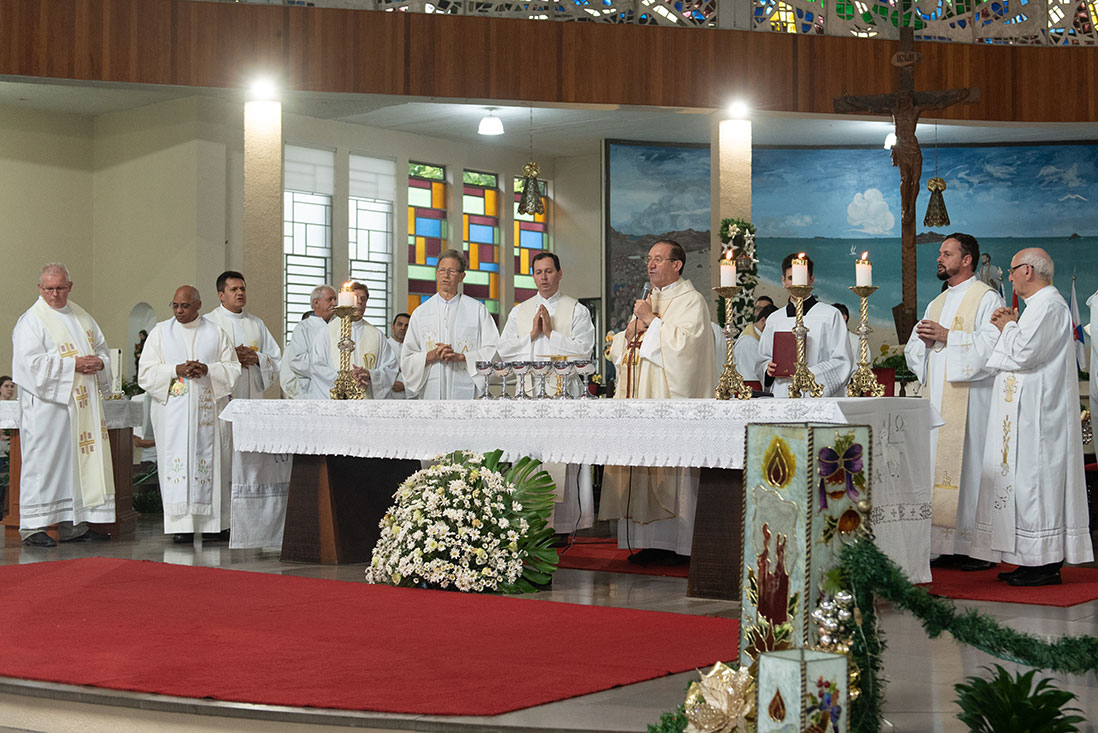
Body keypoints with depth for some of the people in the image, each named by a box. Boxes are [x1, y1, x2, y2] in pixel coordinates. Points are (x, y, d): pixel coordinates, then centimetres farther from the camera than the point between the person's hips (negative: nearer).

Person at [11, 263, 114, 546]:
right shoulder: (31, 321, -5)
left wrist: (99, 362, -3)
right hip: (46, 404, -7)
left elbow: (101, 348, 21)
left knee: (79, 462, 7)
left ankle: (73, 525, 13)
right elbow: (31, 363, -16)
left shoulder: (81, 317, 16)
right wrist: (73, 365, -18)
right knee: (44, 461, -6)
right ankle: (32, 527, -2)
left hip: (82, 404, 7)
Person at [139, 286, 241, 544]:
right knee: (176, 461, -6)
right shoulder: (160, 332, 9)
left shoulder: (216, 333, 9)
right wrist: (176, 370, -13)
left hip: (208, 409, 0)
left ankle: (212, 522, 6)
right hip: (172, 410, 0)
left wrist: (207, 370, -12)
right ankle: (182, 525, -5)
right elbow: (146, 372, 2)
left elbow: (233, 368, 6)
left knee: (209, 461, -1)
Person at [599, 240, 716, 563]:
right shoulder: (646, 302, 22)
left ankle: (679, 545, -5)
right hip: (640, 398, 7)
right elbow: (618, 350, 21)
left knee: (673, 469, -9)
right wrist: (629, 333, 1)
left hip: (671, 398, -7)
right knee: (641, 468, 2)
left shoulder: (690, 301, -1)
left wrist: (652, 321, -10)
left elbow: (683, 342, -16)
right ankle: (652, 542, 4)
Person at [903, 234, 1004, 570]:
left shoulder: (986, 298, -1)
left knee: (968, 465, -9)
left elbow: (991, 344, -15)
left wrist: (947, 336, -16)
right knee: (936, 465, 3)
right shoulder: (937, 303, 23)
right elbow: (912, 351, 20)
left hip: (969, 399, -7)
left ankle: (978, 548, -5)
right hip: (935, 398, 7)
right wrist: (924, 338, -2)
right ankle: (940, 546, 6)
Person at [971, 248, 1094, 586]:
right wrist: (1012, 326, 11)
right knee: (1028, 479, 9)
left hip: (1037, 414, -11)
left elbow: (1024, 352, -22)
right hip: (1026, 411, 11)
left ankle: (1046, 564, -7)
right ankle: (1035, 560, 12)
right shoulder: (1041, 304, 19)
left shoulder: (1048, 305, -14)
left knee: (1034, 478, -9)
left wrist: (1008, 327, -5)